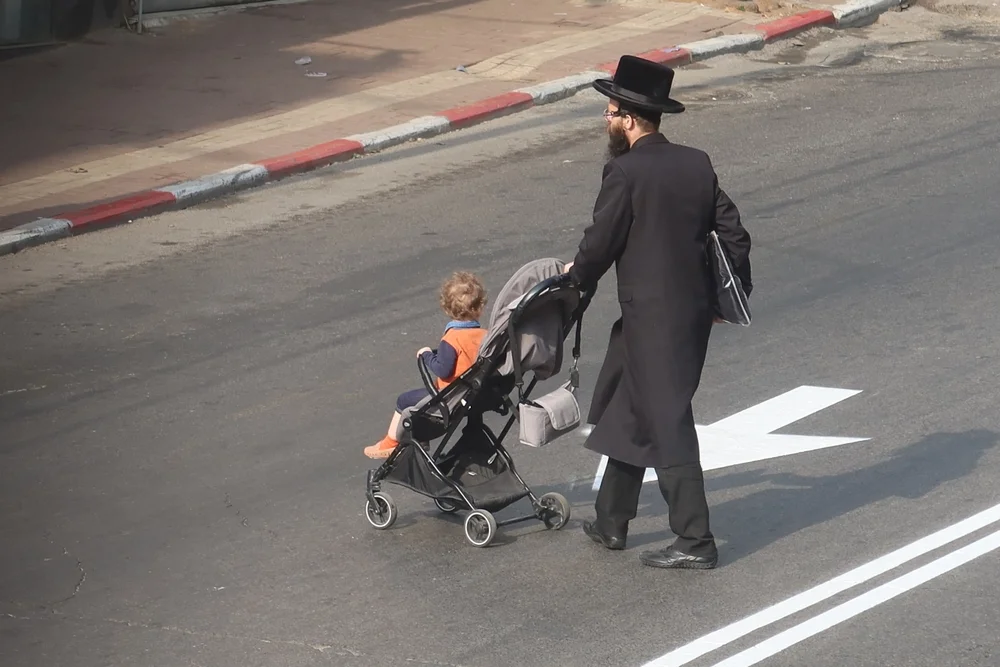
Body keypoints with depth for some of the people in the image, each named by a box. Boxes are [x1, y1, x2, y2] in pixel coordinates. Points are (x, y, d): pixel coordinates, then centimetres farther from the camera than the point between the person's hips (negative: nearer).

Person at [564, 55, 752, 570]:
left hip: (651, 318, -8)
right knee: (628, 412, 20)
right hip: (695, 311, 8)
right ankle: (611, 521, 29)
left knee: (668, 428, -2)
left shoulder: (626, 173, -16)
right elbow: (733, 234, 7)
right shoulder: (697, 165, 5)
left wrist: (578, 275, 9)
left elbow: (600, 243, -12)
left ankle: (694, 541, 0)